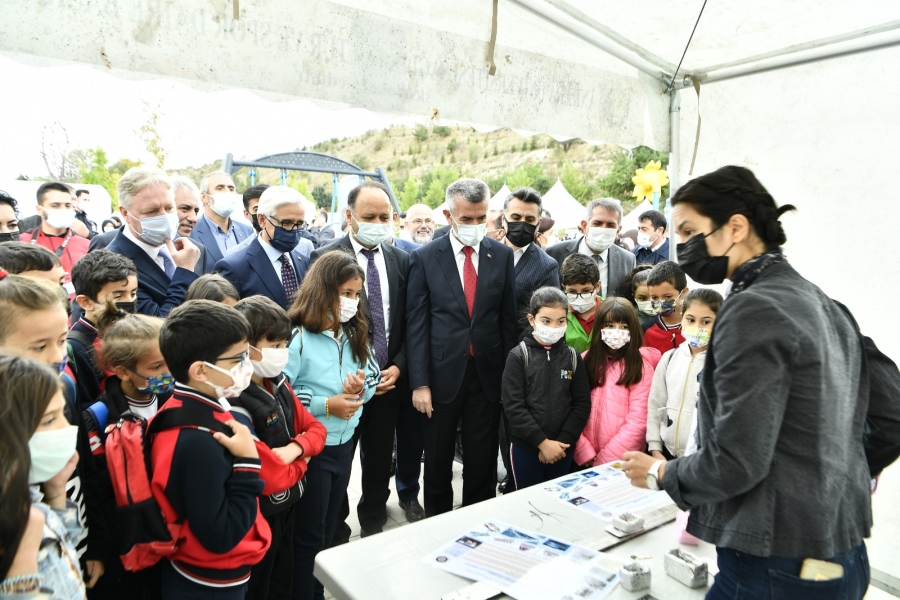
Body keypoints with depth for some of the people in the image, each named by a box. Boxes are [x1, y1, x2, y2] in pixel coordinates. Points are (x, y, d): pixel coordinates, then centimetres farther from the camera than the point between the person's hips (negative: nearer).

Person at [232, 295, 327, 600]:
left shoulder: (279, 384, -2)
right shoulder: (235, 404, -28)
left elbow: (315, 429, 4)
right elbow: (263, 479, -29)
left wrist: (295, 449, -17)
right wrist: (301, 463, -12)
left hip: (287, 503, 7)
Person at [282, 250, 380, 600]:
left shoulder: (353, 334, 5)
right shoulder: (298, 337, -17)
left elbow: (373, 376, 9)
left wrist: (361, 386, -12)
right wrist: (325, 405, -23)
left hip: (344, 444, 7)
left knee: (327, 531, 22)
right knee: (308, 536, 10)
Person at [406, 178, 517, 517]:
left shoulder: (502, 256, 2)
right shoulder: (425, 258, -4)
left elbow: (508, 320, 4)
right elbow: (416, 324, -5)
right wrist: (419, 383, -9)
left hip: (488, 375, 1)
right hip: (442, 375, -1)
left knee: (482, 463, 12)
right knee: (437, 463, 14)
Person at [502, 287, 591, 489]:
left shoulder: (573, 357, 2)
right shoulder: (518, 356, -7)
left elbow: (582, 404, 1)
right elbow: (513, 406, -12)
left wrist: (562, 441, -9)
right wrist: (542, 441, -14)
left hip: (563, 447, 3)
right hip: (525, 446, -2)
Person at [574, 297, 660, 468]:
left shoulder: (641, 366, -7)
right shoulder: (585, 360, 1)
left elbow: (638, 422, -11)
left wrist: (605, 459, -13)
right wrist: (584, 451, -11)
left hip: (623, 460, -2)